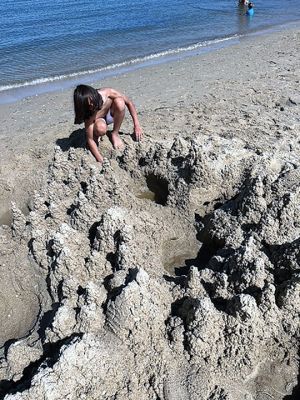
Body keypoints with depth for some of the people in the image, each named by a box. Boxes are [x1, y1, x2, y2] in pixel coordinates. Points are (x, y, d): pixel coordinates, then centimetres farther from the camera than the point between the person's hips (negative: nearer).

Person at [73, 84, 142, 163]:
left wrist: (136, 125, -22)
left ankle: (114, 134, -12)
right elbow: (90, 140, -31)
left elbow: (129, 103, -20)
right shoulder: (89, 115, -36)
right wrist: (101, 160, -37)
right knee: (101, 128, -41)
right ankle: (96, 136, -2)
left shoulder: (107, 92, -34)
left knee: (119, 102, -33)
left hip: (112, 114, 3)